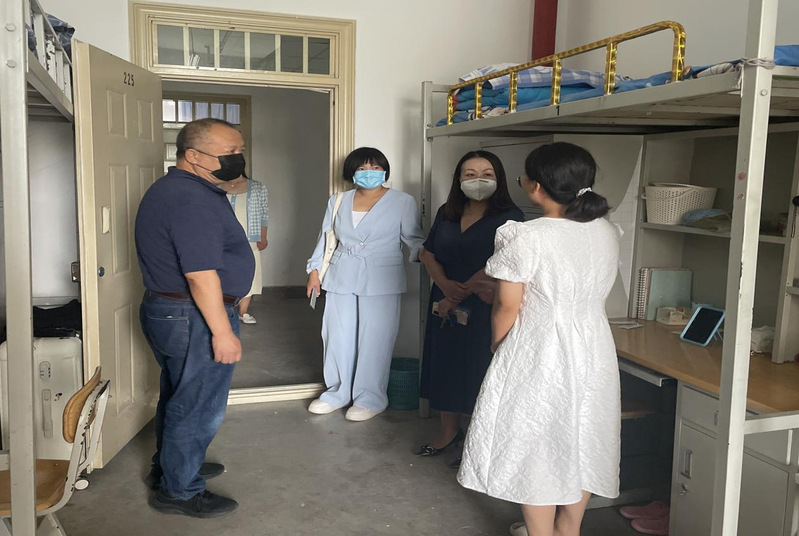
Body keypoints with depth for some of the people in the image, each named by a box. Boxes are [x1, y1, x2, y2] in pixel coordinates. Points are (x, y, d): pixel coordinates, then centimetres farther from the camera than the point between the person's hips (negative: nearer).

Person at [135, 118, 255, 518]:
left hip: (164, 310, 11)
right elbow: (200, 274, -27)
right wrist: (222, 331, -23)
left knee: (178, 398, 24)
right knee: (198, 407, 3)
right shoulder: (193, 200, -22)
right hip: (195, 319, -11)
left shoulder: (169, 189, 13)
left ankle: (168, 466, 41)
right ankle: (179, 492, 18)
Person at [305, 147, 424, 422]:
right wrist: (314, 270, 11)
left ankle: (370, 398, 13)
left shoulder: (403, 202, 0)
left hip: (381, 280, -4)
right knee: (338, 336, 8)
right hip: (341, 278, 4)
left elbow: (412, 237, -2)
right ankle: (338, 392, 24)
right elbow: (325, 237, 15)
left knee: (374, 340, -1)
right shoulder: (338, 201, 11)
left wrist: (423, 253, -22)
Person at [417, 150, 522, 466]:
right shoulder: (446, 214, 9)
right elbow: (428, 254, 8)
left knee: (478, 372, 1)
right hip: (445, 306, 6)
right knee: (445, 366, 14)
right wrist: (446, 286, -11)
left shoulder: (509, 218, -10)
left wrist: (459, 295, -14)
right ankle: (449, 431, 33)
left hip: (483, 310, -6)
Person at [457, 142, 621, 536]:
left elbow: (507, 306, -14)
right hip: (594, 354, 7)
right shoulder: (607, 233, 1)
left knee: (536, 448, 8)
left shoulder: (525, 238, -20)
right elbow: (592, 291, 10)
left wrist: (497, 347, 5)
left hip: (538, 356, -6)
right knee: (582, 443, 18)